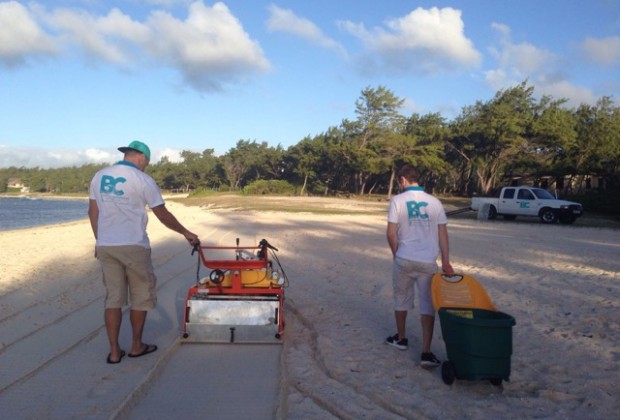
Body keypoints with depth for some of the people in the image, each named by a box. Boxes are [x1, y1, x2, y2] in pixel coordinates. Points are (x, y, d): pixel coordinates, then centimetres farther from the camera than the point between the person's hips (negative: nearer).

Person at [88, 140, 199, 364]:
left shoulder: (99, 176, 8)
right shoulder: (143, 180, -8)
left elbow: (93, 212, 11)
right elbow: (163, 215, -3)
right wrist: (186, 233, 9)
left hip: (105, 246, 5)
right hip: (133, 246, -5)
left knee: (113, 297, 10)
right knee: (141, 295, 11)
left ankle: (114, 351, 11)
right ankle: (136, 346, 19)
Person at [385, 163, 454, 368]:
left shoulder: (397, 200, -5)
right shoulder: (434, 202, 3)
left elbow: (391, 233, -6)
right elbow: (443, 233, 0)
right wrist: (446, 261, 1)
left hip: (404, 259, -1)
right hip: (428, 261, 1)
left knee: (401, 298, 18)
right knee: (427, 304, 4)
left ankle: (401, 339, 33)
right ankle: (426, 352, -2)